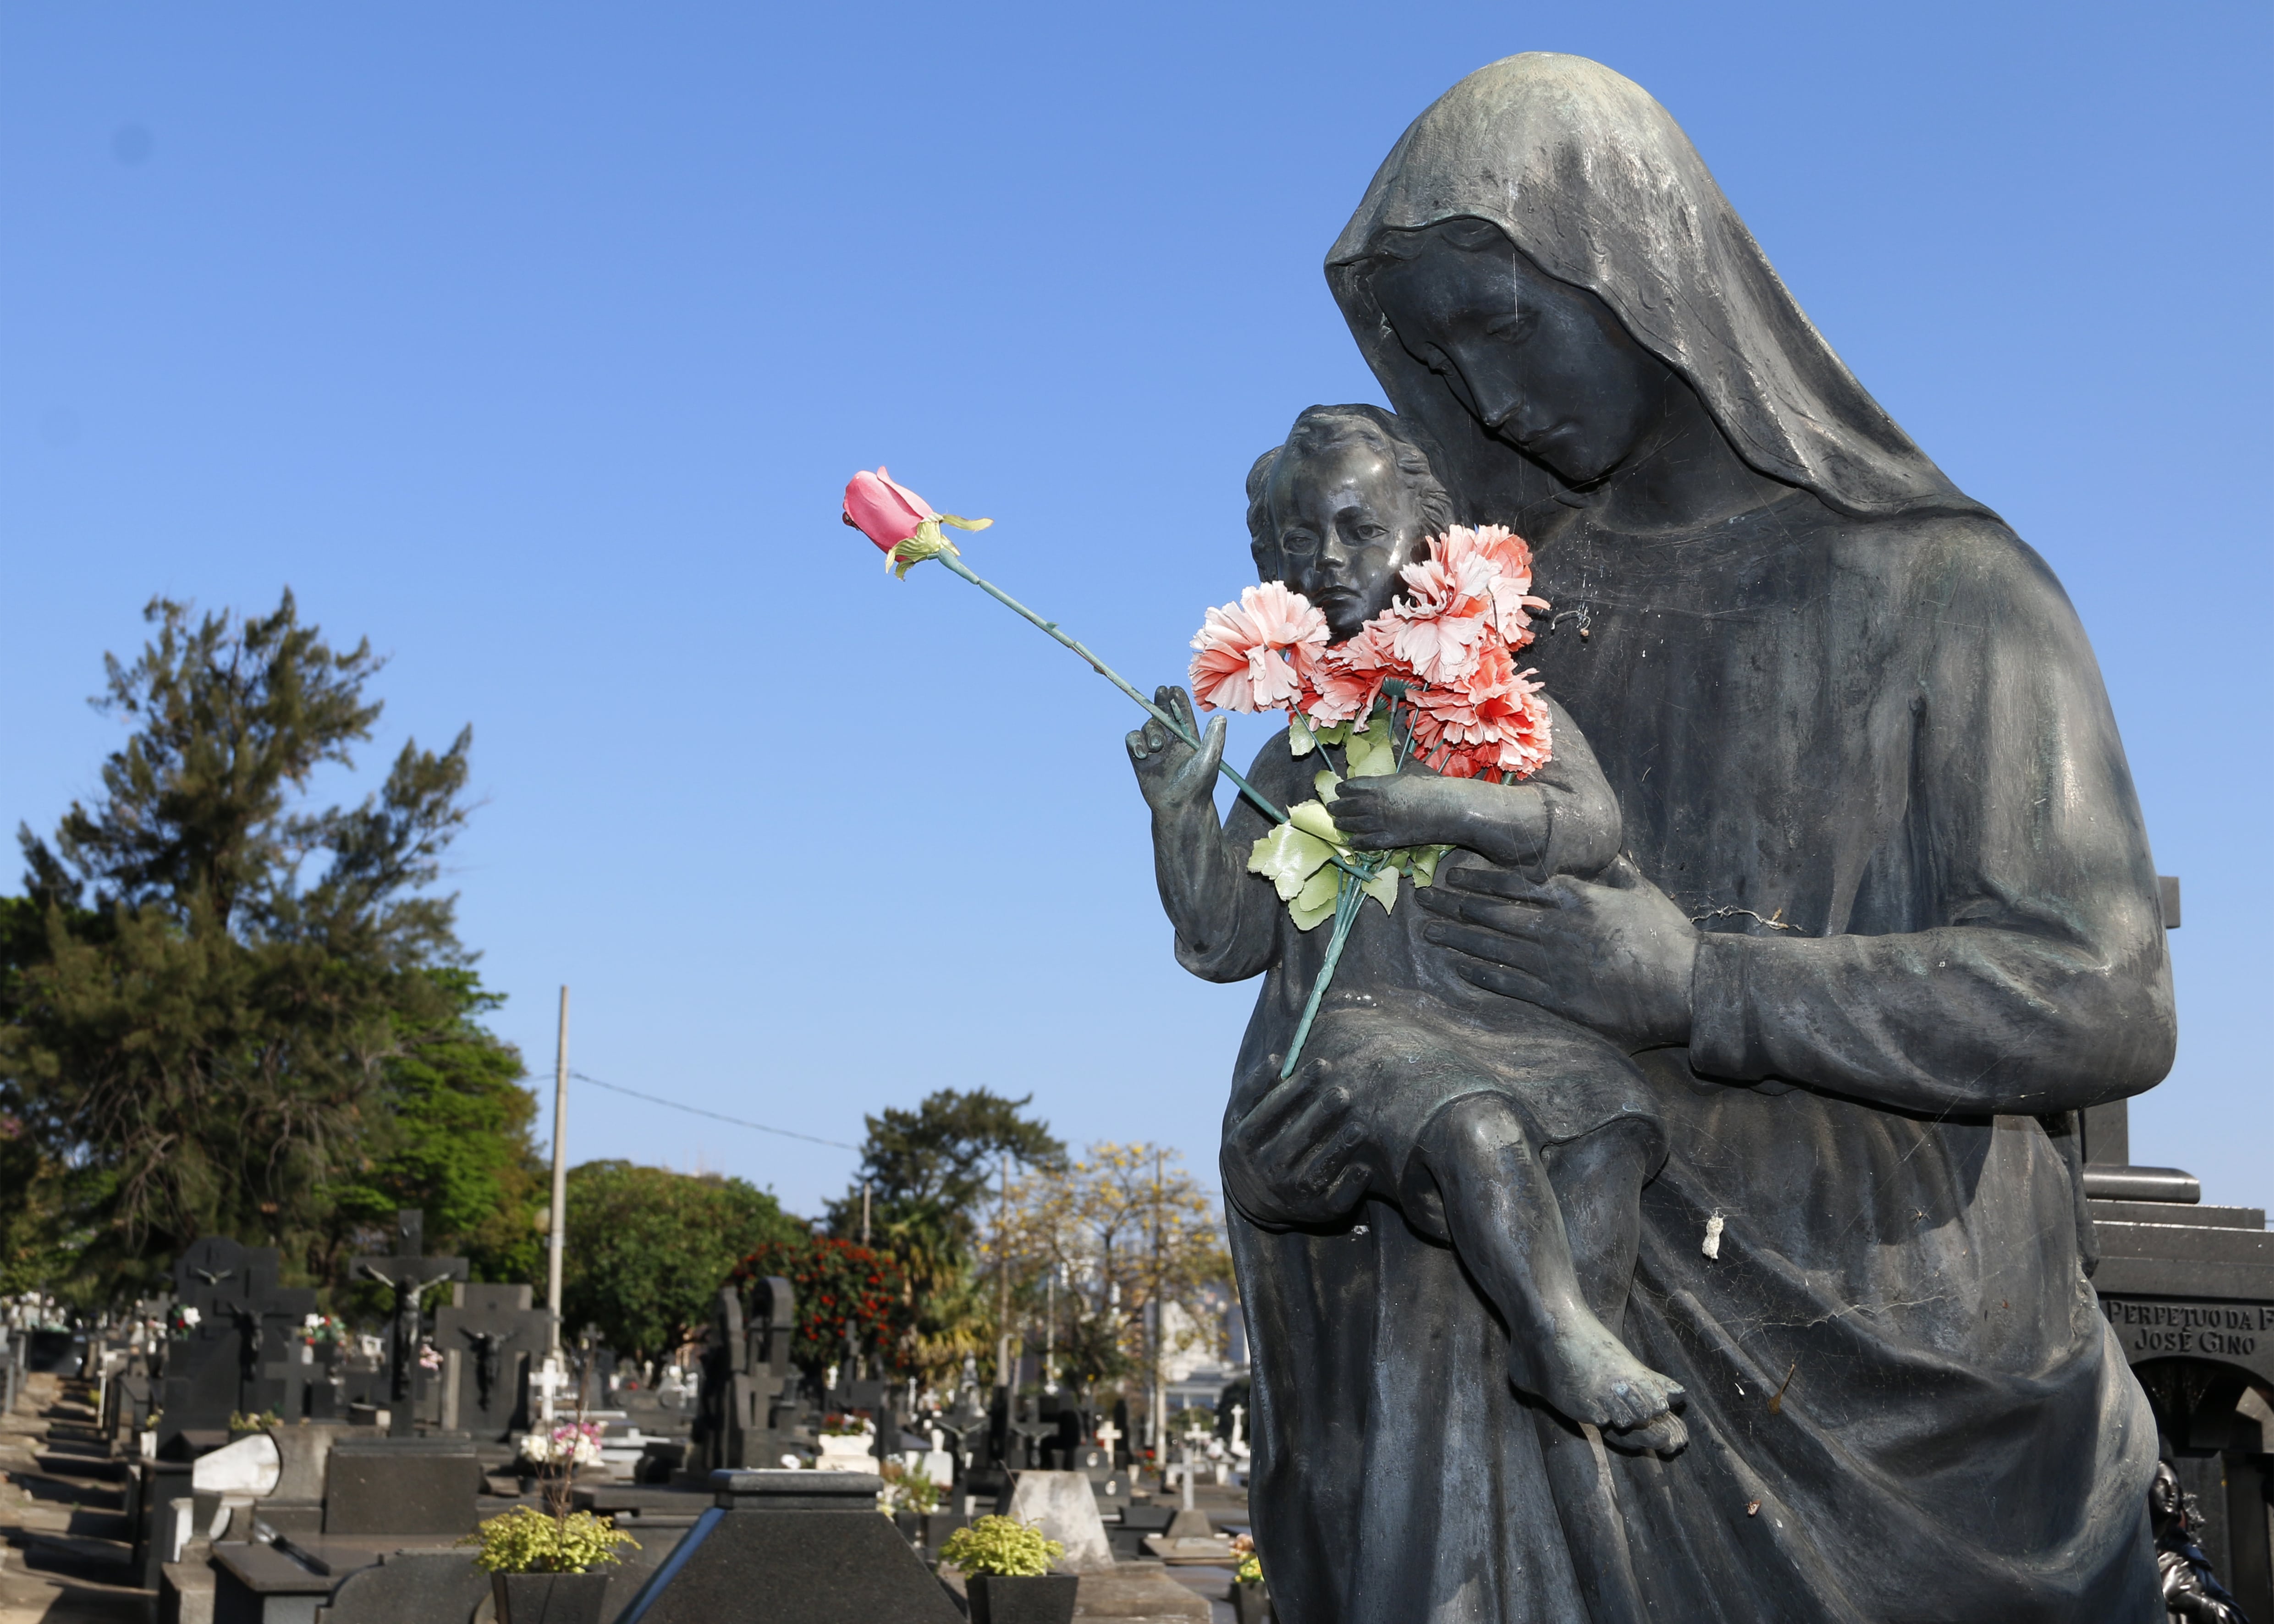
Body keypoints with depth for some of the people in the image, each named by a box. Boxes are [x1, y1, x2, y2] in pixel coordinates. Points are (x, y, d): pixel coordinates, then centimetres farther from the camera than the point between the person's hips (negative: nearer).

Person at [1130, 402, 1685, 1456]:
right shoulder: (1291, 759, 19)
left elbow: (1591, 826, -2)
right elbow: (1230, 943, 9)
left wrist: (1446, 807, -18)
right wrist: (1181, 813, -7)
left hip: (1496, 1020, 1)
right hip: (1340, 1025, -1)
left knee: (1607, 1109, -32)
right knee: (1465, 1118, -36)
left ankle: (1574, 1337, -33)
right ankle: (1569, 1340, -38)